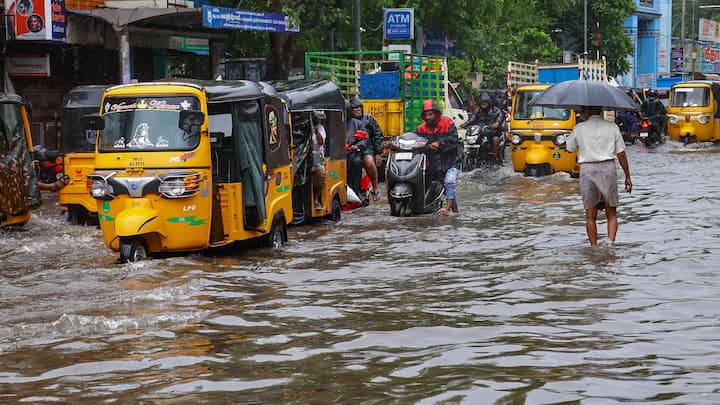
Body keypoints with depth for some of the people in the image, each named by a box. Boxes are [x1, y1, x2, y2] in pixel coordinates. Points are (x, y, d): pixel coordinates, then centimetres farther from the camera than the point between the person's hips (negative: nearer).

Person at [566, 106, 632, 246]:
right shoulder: (612, 127, 2)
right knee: (611, 214, 8)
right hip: (608, 169, 0)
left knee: (590, 215, 8)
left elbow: (569, 148, 13)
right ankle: (610, 242, -11)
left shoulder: (579, 128, 0)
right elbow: (621, 154, 1)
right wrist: (627, 176, 8)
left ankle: (594, 248, 9)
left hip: (587, 170, 0)